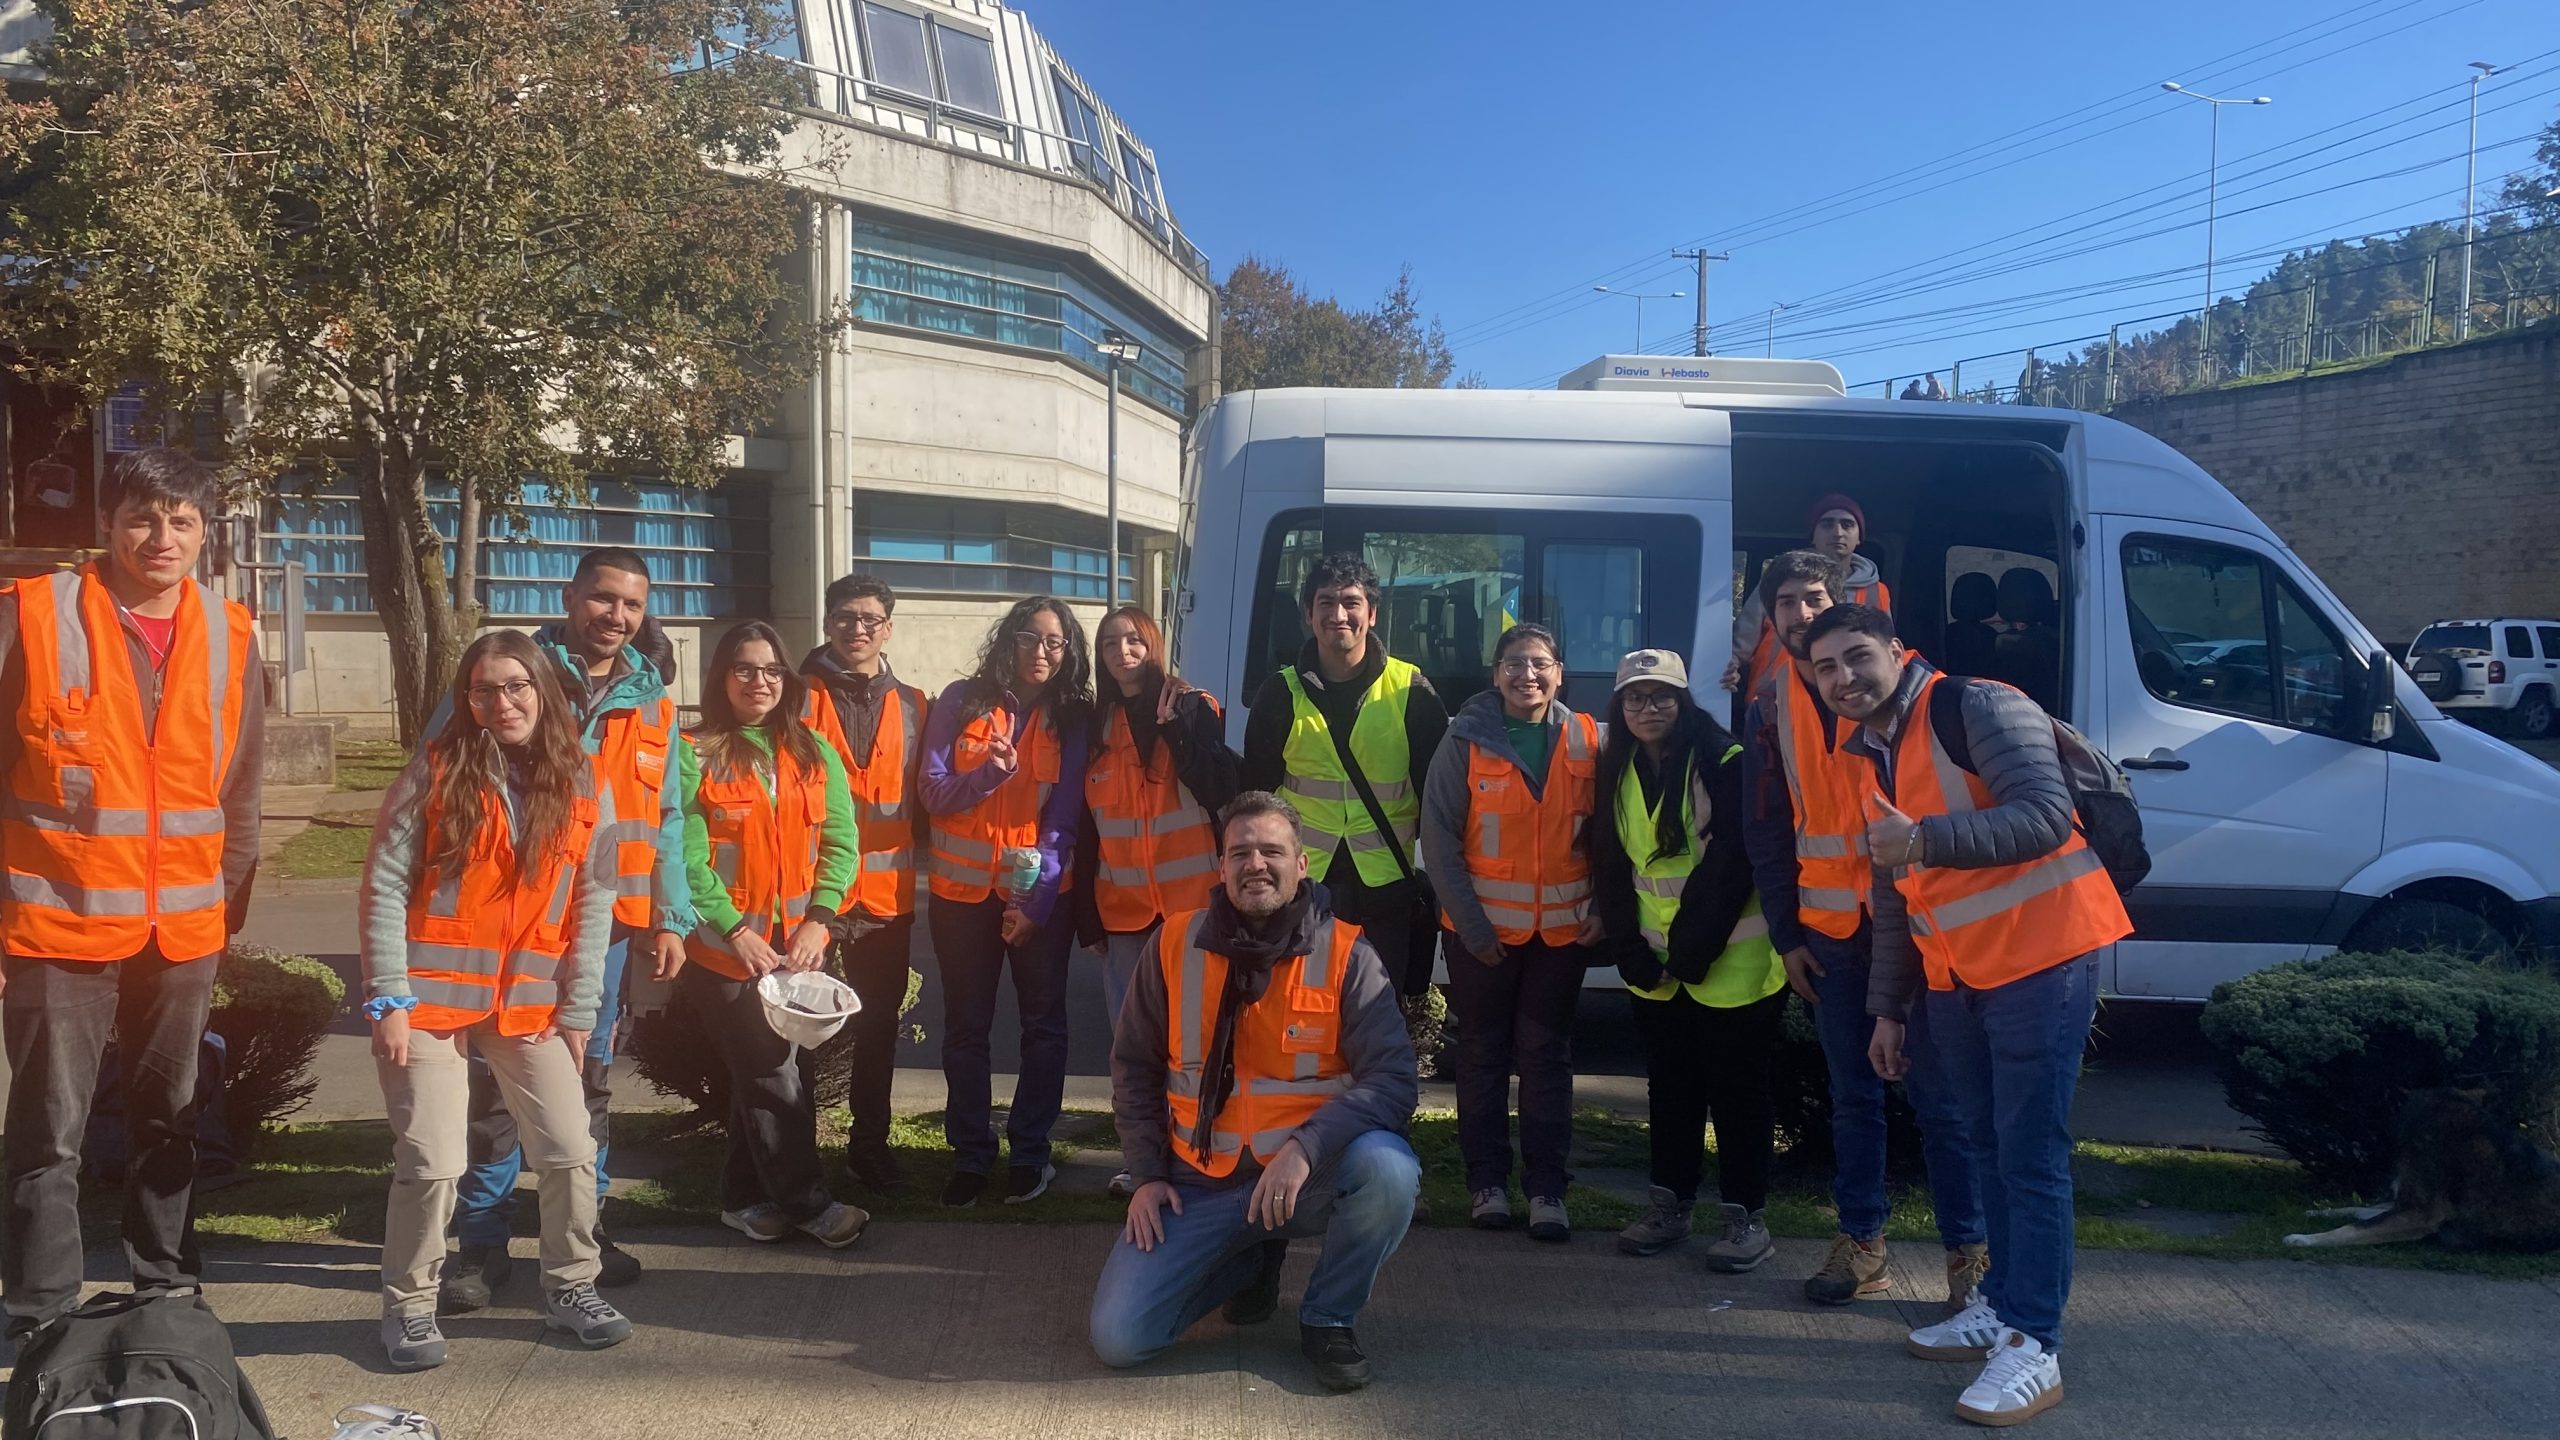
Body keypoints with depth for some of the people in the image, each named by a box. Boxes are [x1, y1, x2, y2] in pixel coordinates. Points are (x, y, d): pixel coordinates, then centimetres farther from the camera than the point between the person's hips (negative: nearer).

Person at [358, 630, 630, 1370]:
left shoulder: (584, 789, 2)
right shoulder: (437, 771, -5)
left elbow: (593, 907, 4)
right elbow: (384, 886, -6)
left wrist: (577, 1009, 1)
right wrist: (389, 999, -11)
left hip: (530, 1002, 3)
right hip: (430, 995, -2)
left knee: (571, 1152, 2)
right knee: (432, 1161, -6)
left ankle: (570, 1287, 23)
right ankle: (408, 1305, 16)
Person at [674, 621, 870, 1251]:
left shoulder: (815, 754, 8)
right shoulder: (694, 755, -5)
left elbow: (841, 842, 3)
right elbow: (687, 855, -11)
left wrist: (818, 920, -10)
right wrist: (735, 929, -18)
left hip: (797, 943, 4)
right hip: (725, 944, -4)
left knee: (758, 1071, 11)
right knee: (773, 1073, -2)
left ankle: (746, 1198, 24)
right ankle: (808, 1201, 10)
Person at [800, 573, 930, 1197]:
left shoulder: (911, 706, 10)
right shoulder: (799, 697, 0)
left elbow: (922, 800, 13)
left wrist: (914, 860, 1)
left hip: (886, 894, 3)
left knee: (879, 1027, 12)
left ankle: (869, 1142, 26)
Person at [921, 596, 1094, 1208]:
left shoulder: (1073, 718, 1)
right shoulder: (962, 701, 1)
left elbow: (1064, 818, -4)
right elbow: (933, 792, -3)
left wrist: (1038, 899, -12)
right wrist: (989, 771, -22)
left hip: (1040, 893, 0)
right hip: (964, 889, 0)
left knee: (1043, 1024, 6)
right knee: (965, 1027, 7)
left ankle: (1029, 1152, 18)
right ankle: (971, 1154, 18)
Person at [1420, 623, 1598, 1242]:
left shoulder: (1585, 741, 2)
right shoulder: (1467, 739, -4)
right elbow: (1438, 837, -6)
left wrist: (1601, 910, -3)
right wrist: (1471, 925, -10)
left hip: (1563, 928, 1)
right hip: (1486, 929, -1)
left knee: (1547, 1055, 6)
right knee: (1484, 1052, 8)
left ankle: (1546, 1188, 13)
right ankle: (1487, 1180, 18)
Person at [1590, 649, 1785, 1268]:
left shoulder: (1725, 764, -12)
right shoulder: (1616, 773, 7)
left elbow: (1731, 864, -16)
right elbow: (1610, 868, 7)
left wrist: (1691, 950, -16)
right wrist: (1633, 952, -2)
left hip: (1730, 962, -5)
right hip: (1655, 968, 6)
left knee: (1737, 1088, 2)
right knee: (1669, 1085, 14)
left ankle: (1745, 1215, 12)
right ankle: (1668, 1205, 24)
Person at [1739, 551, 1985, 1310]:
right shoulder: (1769, 710, 9)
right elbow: (1765, 833, 12)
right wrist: (1785, 935, 8)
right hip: (1828, 927, 4)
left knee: (1936, 1091, -2)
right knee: (1852, 1092, 11)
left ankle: (1969, 1249, 7)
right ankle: (1861, 1240, 20)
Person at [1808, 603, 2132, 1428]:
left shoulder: (1977, 708, -14)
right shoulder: (1872, 758, 12)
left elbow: (2045, 815, -26)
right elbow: (1894, 898, 18)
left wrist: (1929, 840, -36)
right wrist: (1888, 1006, 17)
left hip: (2038, 959, -8)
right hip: (1956, 976, 8)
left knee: (2031, 1157, -7)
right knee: (1988, 1149, 16)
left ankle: (2033, 1348, -2)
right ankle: (2002, 1306, 28)